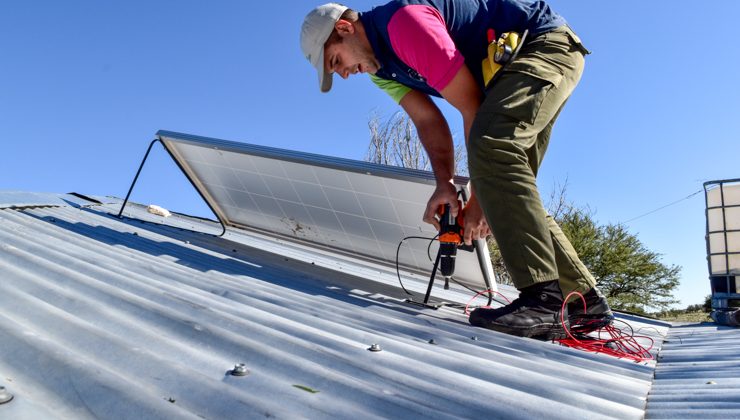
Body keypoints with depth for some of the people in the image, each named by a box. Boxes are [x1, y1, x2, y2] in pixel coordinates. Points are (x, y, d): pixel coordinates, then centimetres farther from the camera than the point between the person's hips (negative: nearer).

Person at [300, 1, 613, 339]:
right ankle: (585, 300, 11)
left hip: (547, 44, -10)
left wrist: (478, 198, -20)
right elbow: (428, 122, -3)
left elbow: (472, 107, -25)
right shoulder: (380, 67, 4)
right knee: (508, 189, 4)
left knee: (491, 144, -34)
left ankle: (544, 299, -37)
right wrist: (445, 185, -19)